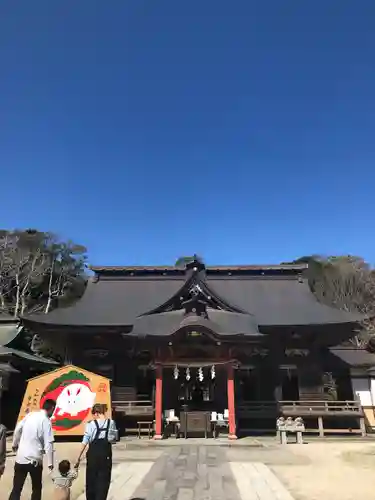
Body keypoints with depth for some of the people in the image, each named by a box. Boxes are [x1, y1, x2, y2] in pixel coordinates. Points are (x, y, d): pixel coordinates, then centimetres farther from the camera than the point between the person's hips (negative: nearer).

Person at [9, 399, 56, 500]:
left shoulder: (30, 415, 1)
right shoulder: (46, 421, -12)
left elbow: (18, 429, 10)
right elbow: (48, 444, -14)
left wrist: (15, 444, 29)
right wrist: (50, 463, -6)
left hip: (21, 458, 4)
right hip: (35, 460, -4)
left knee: (16, 489, 11)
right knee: (37, 488, 15)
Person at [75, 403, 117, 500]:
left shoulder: (91, 424, -8)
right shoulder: (111, 423, -1)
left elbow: (85, 441, -11)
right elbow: (114, 439, 6)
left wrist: (79, 457, -6)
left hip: (93, 452, -1)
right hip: (106, 453, 1)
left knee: (91, 478, 17)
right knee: (103, 479, 11)